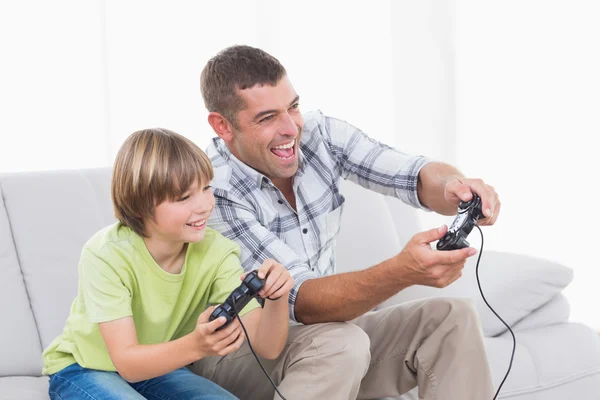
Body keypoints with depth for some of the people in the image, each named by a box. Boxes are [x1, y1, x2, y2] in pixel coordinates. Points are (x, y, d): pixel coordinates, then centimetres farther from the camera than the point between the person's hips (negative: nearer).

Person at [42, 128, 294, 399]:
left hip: (158, 366, 4)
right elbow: (127, 363, -30)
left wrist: (277, 298, -41)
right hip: (83, 370, -3)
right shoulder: (106, 254, -26)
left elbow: (267, 348, -20)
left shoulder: (216, 252, -16)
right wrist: (195, 345, -49)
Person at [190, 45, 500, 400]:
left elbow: (416, 174, -14)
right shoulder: (214, 193, -25)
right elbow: (300, 300, -31)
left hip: (322, 328, 6)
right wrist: (404, 271, -48)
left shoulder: (319, 135, -7)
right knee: (341, 345, -34)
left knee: (454, 318, -10)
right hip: (237, 353, -6)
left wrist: (452, 185, -40)